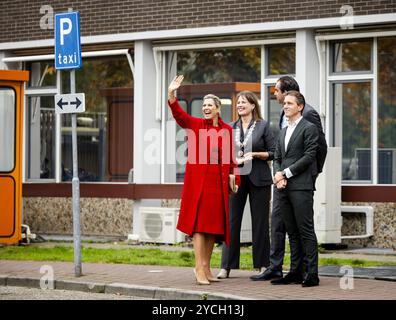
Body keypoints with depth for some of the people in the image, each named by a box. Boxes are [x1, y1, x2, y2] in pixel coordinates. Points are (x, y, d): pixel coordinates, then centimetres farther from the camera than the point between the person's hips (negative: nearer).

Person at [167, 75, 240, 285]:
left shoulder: (227, 130, 10)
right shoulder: (195, 124, 3)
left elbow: (230, 157, 13)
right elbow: (179, 115, -13)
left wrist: (233, 176, 4)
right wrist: (171, 95, -28)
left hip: (219, 182, 4)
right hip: (198, 180, -4)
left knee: (214, 224, 8)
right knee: (199, 223, -7)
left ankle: (206, 266, 17)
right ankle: (199, 268, -8)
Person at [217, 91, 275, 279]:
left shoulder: (263, 126, 1)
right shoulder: (231, 128, 11)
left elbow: (273, 153, 0)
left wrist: (255, 154, -13)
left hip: (258, 179, -3)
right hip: (236, 178, 3)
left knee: (260, 221, 2)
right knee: (231, 221, -1)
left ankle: (263, 265, 10)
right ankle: (226, 266, 1)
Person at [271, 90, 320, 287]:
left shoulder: (309, 128, -2)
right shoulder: (283, 132, 21)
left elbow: (308, 157, -10)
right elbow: (277, 158, 18)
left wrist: (286, 173, -11)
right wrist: (277, 175, -3)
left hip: (301, 187, -7)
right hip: (284, 188, 7)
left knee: (306, 231, -8)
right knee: (292, 232, 8)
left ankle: (311, 274, -8)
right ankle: (296, 272, 11)